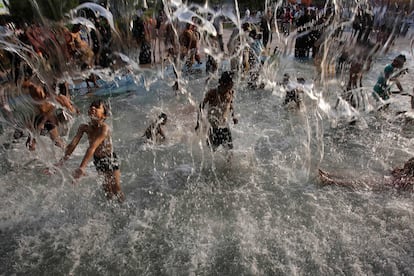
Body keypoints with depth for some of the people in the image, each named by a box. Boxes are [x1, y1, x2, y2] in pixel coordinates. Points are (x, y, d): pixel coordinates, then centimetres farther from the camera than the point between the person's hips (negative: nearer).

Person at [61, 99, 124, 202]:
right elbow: (72, 144, -13)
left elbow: (92, 148, -37)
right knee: (107, 190, 19)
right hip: (97, 160, 5)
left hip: (110, 160, -5)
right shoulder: (84, 127, -12)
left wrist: (81, 168, -41)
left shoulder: (104, 128, -30)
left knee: (116, 190, 5)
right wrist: (62, 161, -21)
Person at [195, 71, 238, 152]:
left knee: (229, 148, 6)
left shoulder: (231, 93, -4)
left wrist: (233, 117, 6)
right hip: (213, 127, -4)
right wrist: (198, 122, -8)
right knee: (212, 149, 5)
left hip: (225, 126, 4)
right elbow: (201, 106, -6)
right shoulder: (212, 93, -17)